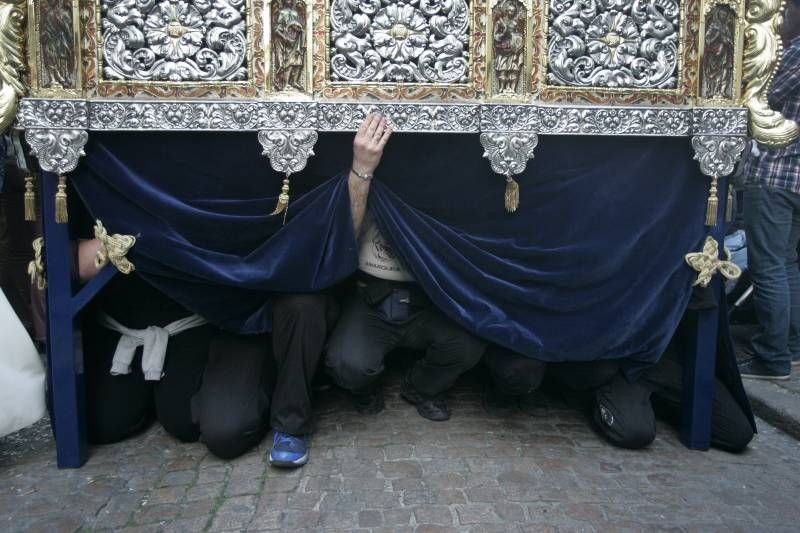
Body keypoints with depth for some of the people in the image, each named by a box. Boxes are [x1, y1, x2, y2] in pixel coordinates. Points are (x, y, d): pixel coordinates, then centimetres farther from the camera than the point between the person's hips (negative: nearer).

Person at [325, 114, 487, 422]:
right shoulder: (367, 184, -4)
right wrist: (361, 169, -32)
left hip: (425, 304, 2)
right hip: (370, 302, -1)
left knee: (468, 345, -26)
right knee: (348, 363, -30)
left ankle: (421, 388, 9)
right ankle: (366, 387, 11)